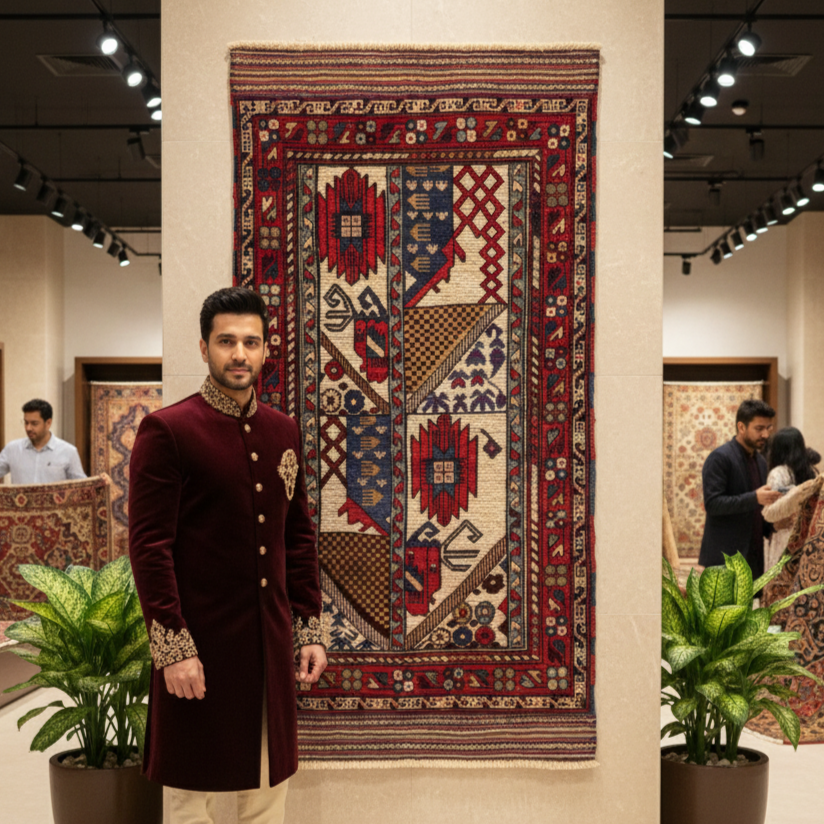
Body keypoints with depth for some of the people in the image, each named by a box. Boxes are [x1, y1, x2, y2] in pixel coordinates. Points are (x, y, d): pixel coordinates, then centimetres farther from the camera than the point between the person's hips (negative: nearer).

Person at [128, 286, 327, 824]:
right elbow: (149, 546, -12)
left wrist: (309, 629, 9)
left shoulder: (283, 431, 10)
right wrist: (172, 647, -16)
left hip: (271, 647, 5)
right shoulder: (167, 430, -8)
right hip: (200, 644, -5)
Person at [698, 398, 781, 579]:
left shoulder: (760, 461, 16)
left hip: (753, 557, 7)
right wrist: (754, 498, -25)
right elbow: (712, 503, -17)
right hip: (724, 557, -7)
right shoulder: (720, 458, -9)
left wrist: (771, 527, 4)